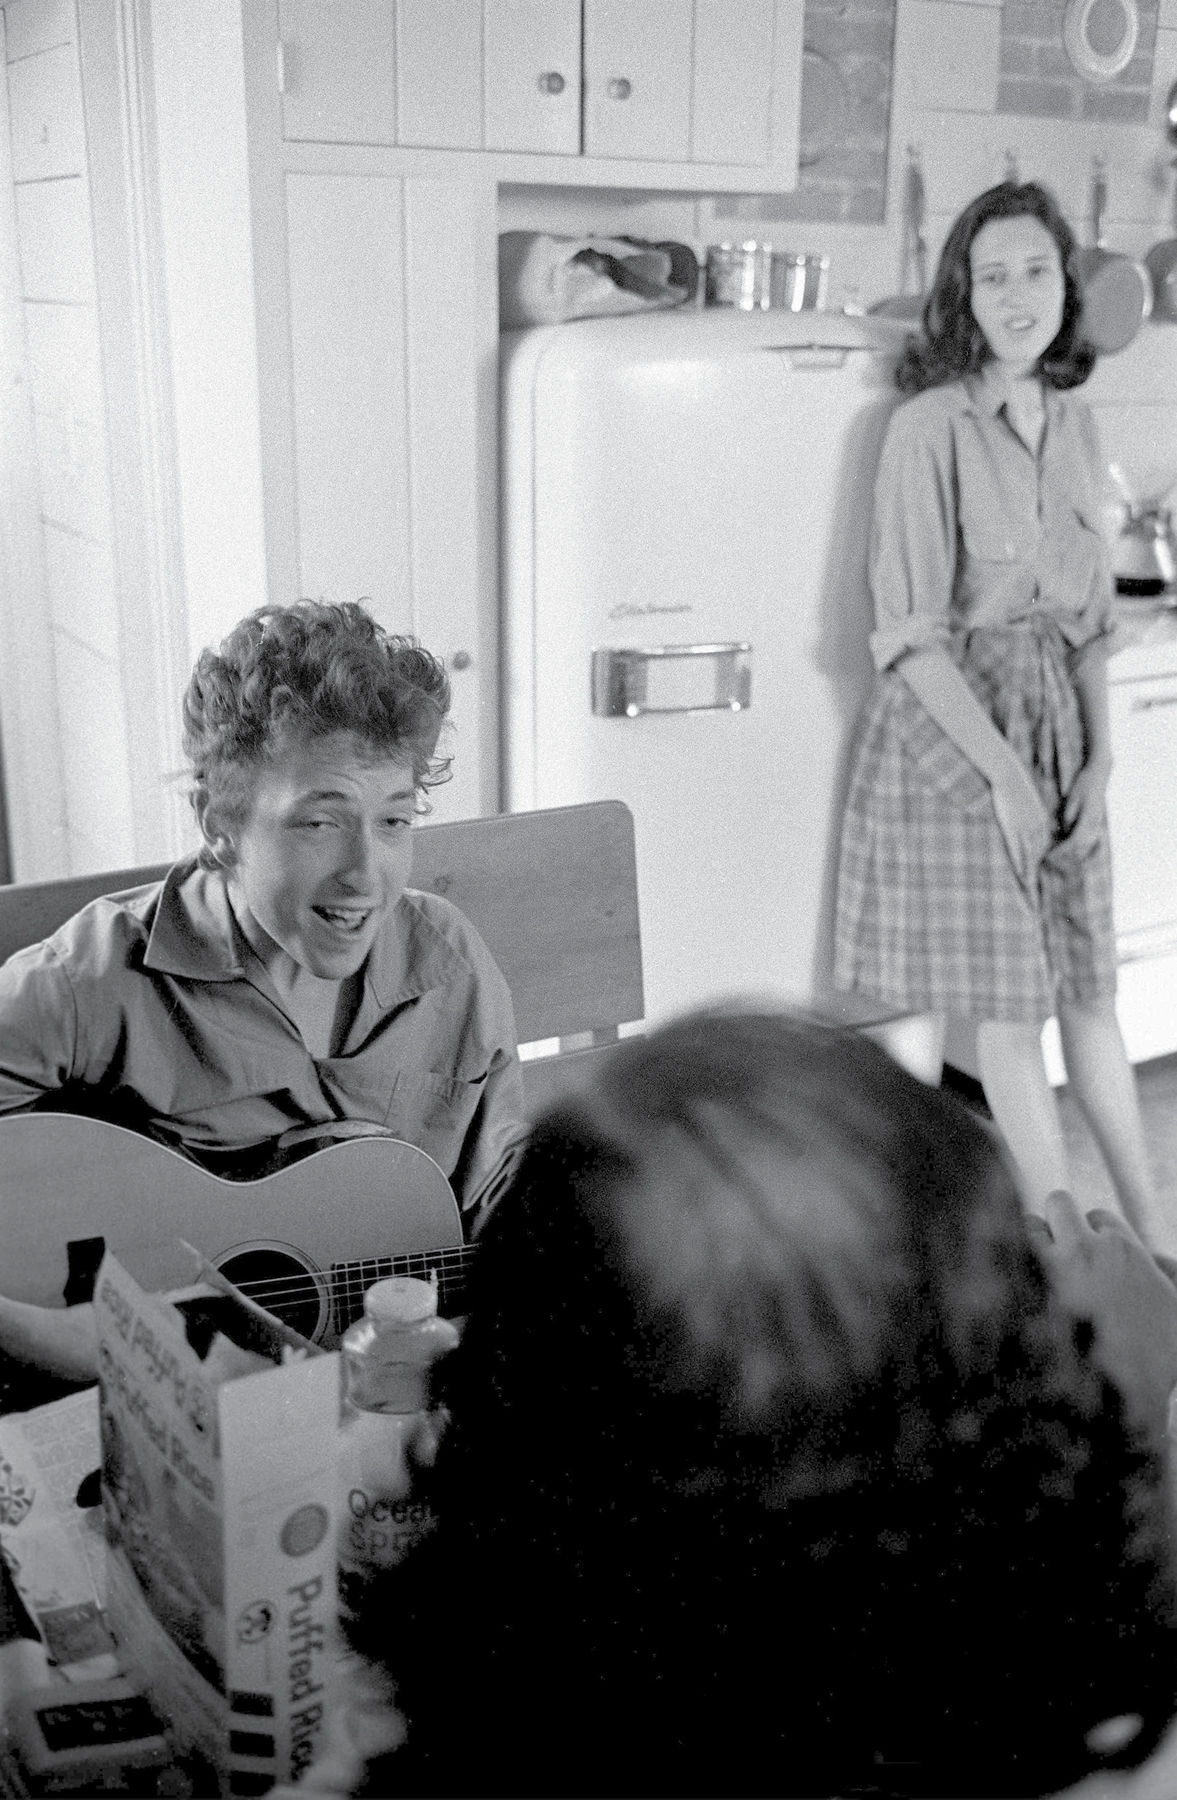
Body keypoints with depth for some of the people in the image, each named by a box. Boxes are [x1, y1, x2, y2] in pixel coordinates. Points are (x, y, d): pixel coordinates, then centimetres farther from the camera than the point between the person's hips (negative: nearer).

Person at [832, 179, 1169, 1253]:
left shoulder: (1075, 426, 7)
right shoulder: (929, 427, -12)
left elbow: (1090, 620, 12)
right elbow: (910, 637, -16)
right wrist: (1004, 769, -18)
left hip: (1058, 725, 6)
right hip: (951, 727, -6)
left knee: (1088, 985, 13)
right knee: (1007, 1000, 3)